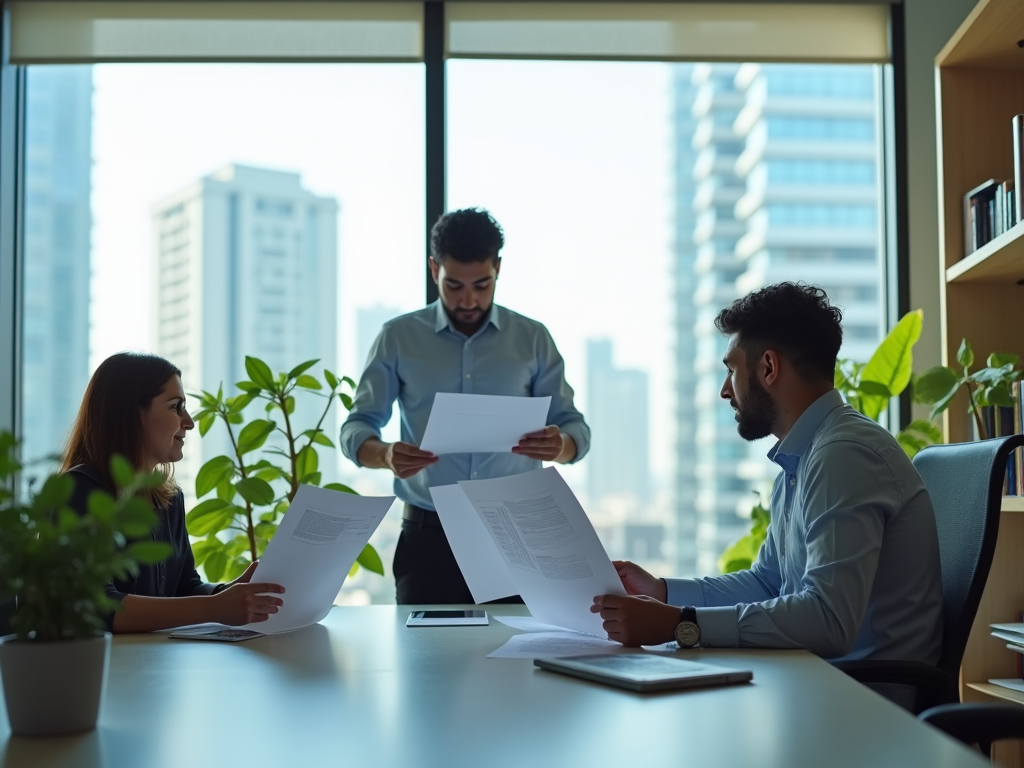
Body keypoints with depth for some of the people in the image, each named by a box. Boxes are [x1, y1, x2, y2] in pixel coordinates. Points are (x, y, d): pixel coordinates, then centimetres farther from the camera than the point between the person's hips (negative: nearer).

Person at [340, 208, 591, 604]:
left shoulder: (532, 339, 6)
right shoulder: (399, 337, 4)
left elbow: (574, 425, 5)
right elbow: (355, 428, 2)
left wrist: (561, 446, -20)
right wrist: (386, 455, -22)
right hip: (428, 537, 0)